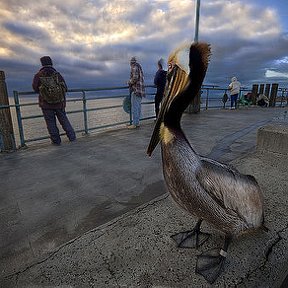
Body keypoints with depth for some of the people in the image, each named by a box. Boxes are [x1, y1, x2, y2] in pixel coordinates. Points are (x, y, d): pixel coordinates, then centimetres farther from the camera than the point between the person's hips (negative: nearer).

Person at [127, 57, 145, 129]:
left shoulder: (134, 68, -8)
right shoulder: (139, 68, 19)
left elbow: (135, 78, -21)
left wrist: (129, 82, -4)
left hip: (136, 90, -9)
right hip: (140, 90, 9)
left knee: (134, 107, -8)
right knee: (138, 107, 11)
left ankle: (134, 124, -6)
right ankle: (137, 122, 17)